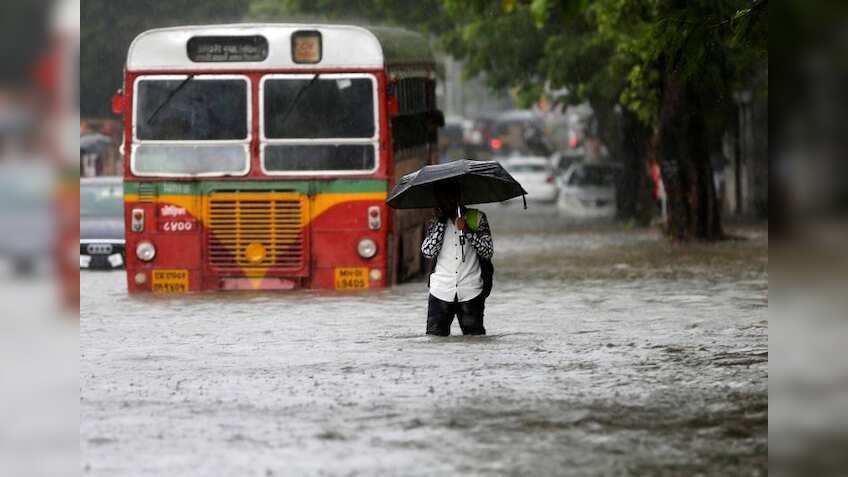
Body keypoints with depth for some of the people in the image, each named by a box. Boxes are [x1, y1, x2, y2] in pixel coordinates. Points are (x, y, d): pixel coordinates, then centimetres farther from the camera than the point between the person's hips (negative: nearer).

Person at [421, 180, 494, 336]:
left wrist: (467, 231, -13)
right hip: (441, 292, 1)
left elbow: (488, 252, -2)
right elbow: (428, 251, -4)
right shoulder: (435, 223, 12)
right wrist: (440, 222, -4)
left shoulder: (476, 218, 7)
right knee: (435, 335, -8)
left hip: (470, 293, -1)